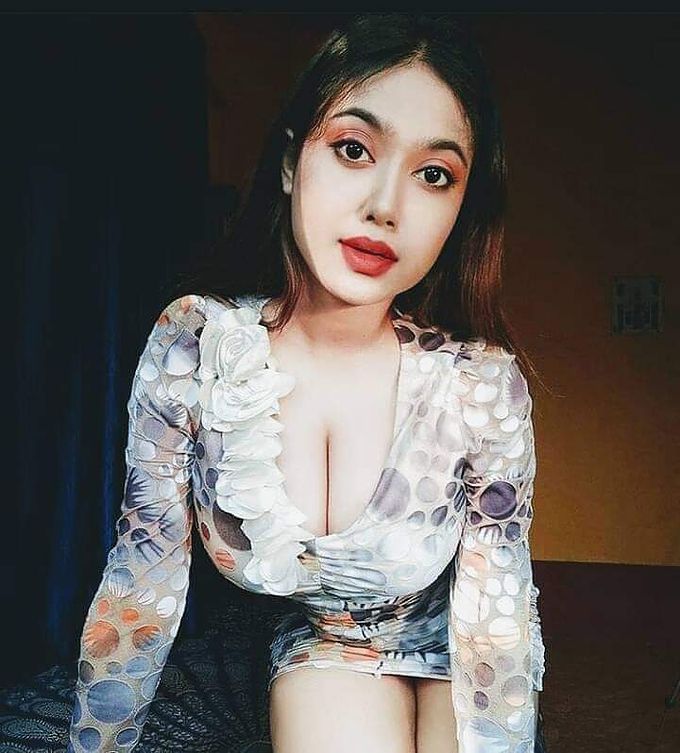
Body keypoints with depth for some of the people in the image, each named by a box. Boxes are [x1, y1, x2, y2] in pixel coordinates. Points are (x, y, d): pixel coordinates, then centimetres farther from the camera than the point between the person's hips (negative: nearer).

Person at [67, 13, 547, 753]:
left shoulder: (484, 384, -26)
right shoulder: (193, 345, -23)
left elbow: (497, 626, -18)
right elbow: (138, 587, -13)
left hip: (449, 654, 1)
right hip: (319, 645, 0)